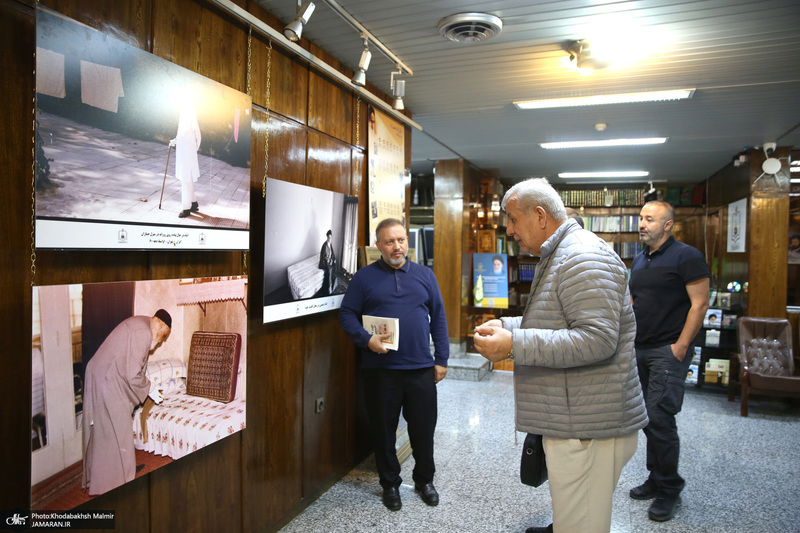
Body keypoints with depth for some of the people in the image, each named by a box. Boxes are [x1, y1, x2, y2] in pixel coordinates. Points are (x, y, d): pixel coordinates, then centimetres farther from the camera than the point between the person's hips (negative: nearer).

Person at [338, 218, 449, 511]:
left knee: (423, 428, 11)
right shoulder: (364, 277, 1)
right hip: (380, 369, -1)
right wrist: (366, 339, -17)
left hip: (421, 368, 2)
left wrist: (441, 359, 5)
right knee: (383, 430, 10)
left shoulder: (424, 274, 8)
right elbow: (347, 314, 0)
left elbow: (438, 318, 9)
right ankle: (390, 484, 31)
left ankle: (425, 480, 34)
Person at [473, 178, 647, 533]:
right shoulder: (557, 257, 18)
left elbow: (597, 339, -27)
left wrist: (514, 345, -26)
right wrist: (505, 325, 13)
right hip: (570, 422, 10)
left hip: (588, 429, -10)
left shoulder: (583, 257, -18)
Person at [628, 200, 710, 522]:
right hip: (640, 350, 8)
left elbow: (699, 304, -12)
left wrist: (681, 345, -16)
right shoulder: (640, 260, 14)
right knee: (647, 418, 13)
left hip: (668, 351, -7)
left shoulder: (685, 257, -9)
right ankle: (656, 480, 27)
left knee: (660, 419, -7)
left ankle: (669, 490, 10)